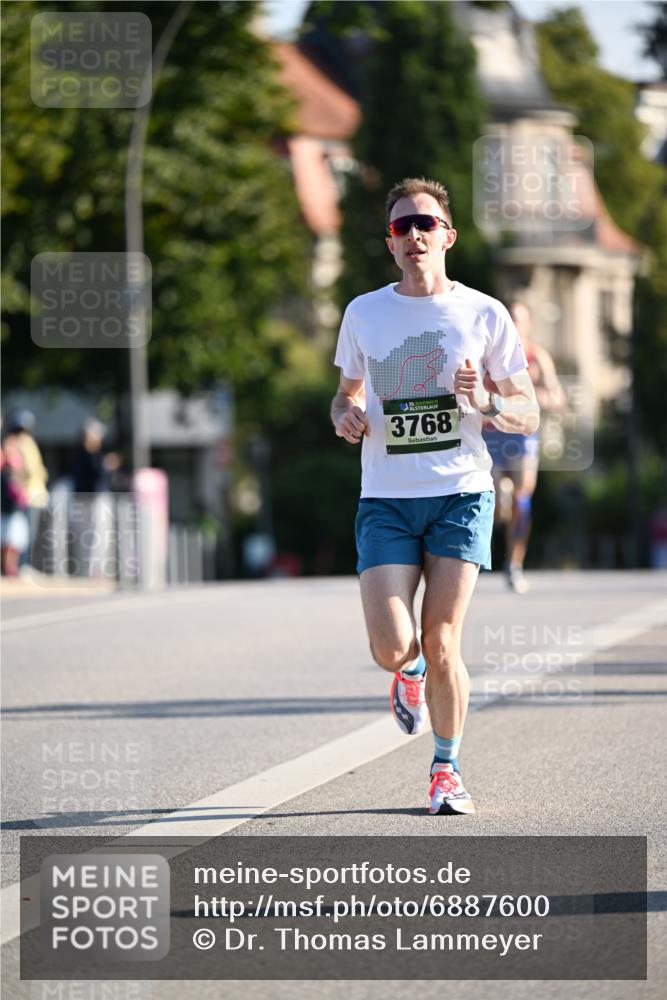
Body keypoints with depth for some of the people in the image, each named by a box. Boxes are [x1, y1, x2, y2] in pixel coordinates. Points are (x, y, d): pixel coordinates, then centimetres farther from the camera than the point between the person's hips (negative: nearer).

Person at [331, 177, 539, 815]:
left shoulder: (484, 314, 3)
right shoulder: (363, 313, 8)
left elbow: (529, 414, 7)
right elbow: (346, 393, 22)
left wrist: (483, 404, -15)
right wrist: (346, 417, -2)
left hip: (461, 496, -1)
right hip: (385, 499, 1)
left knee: (441, 646, -6)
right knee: (390, 649, -12)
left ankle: (447, 768, 15)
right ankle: (410, 673, 26)